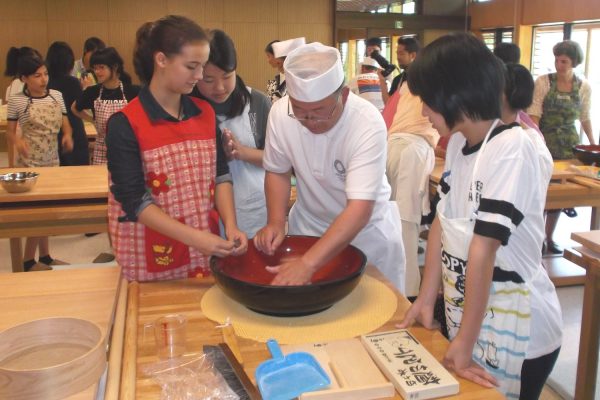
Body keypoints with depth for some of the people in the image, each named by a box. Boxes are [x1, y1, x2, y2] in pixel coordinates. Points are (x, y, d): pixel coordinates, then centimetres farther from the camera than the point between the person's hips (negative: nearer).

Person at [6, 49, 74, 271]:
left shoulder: (56, 96, 2)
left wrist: (68, 136, -13)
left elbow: (65, 124, 8)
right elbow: (10, 131, -4)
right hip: (29, 163, -5)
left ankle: (45, 256, 27)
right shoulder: (16, 101, -10)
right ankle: (28, 261, 13)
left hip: (52, 160, 5)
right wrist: (17, 141, -26)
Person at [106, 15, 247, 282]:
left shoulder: (205, 113, 3)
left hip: (206, 251, 5)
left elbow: (220, 175, 3)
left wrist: (231, 227, -12)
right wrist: (195, 238, -25)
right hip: (152, 260, -4)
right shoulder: (125, 124, -13)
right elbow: (134, 201, -17)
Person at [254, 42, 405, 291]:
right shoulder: (280, 113, -19)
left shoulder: (368, 124, -31)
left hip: (366, 227, -2)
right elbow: (278, 171, -2)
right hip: (308, 224, 3)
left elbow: (360, 209, -36)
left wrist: (308, 263, -43)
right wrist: (276, 223, -17)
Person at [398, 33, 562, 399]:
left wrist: (464, 343, -23)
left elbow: (483, 248, -26)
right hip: (466, 315, 7)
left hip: (516, 330, -7)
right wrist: (426, 299, 0)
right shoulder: (458, 144, 1)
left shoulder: (512, 147, -24)